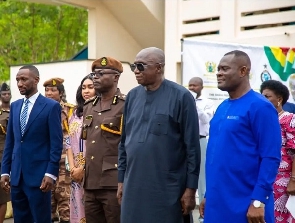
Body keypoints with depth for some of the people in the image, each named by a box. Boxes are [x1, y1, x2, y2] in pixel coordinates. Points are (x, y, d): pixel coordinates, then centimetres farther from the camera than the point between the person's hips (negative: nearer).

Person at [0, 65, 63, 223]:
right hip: (16, 175, 6)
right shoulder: (15, 106, 12)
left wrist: (51, 173, -14)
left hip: (38, 175, -5)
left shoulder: (51, 106, -5)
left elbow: (56, 144, -8)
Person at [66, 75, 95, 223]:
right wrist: (72, 168, -2)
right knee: (78, 209, 8)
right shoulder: (76, 113, 13)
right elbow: (69, 142, 10)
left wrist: (83, 168, -10)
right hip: (76, 172, 6)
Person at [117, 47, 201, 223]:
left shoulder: (181, 96, -8)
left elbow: (192, 146, -9)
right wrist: (121, 180, 13)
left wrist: (191, 188, -9)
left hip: (167, 189, -5)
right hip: (133, 187, 5)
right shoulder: (133, 96, 7)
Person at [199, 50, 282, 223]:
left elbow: (271, 158, -16)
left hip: (245, 206, -7)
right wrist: (209, 195, 15)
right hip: (217, 202, 7)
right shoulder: (222, 107, 11)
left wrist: (258, 201, -19)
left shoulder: (260, 107, -12)